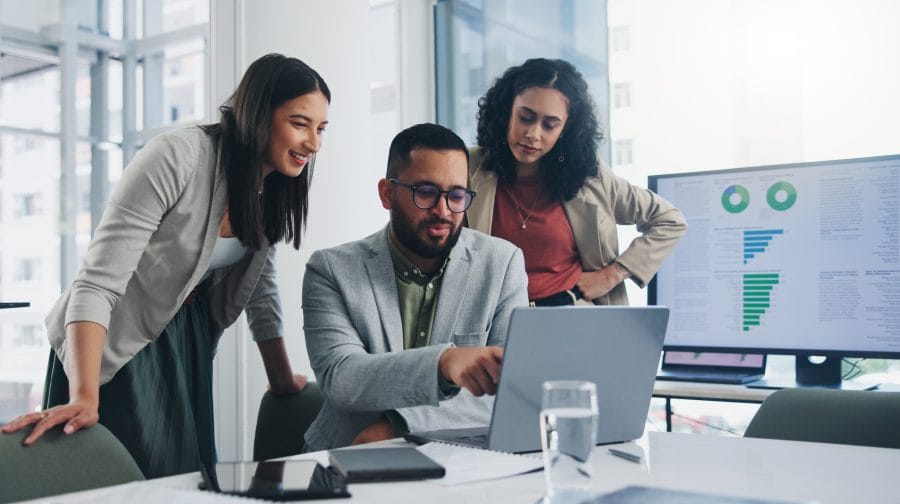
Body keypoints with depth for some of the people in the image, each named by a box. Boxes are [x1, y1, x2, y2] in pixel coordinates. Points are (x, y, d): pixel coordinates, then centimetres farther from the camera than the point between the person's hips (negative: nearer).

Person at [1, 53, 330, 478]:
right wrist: (84, 398, -37)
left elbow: (261, 288, 7)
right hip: (115, 348, -6)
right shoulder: (177, 157, -26)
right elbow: (97, 282, -29)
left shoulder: (273, 186, -4)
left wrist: (283, 381, 10)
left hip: (185, 347, 7)